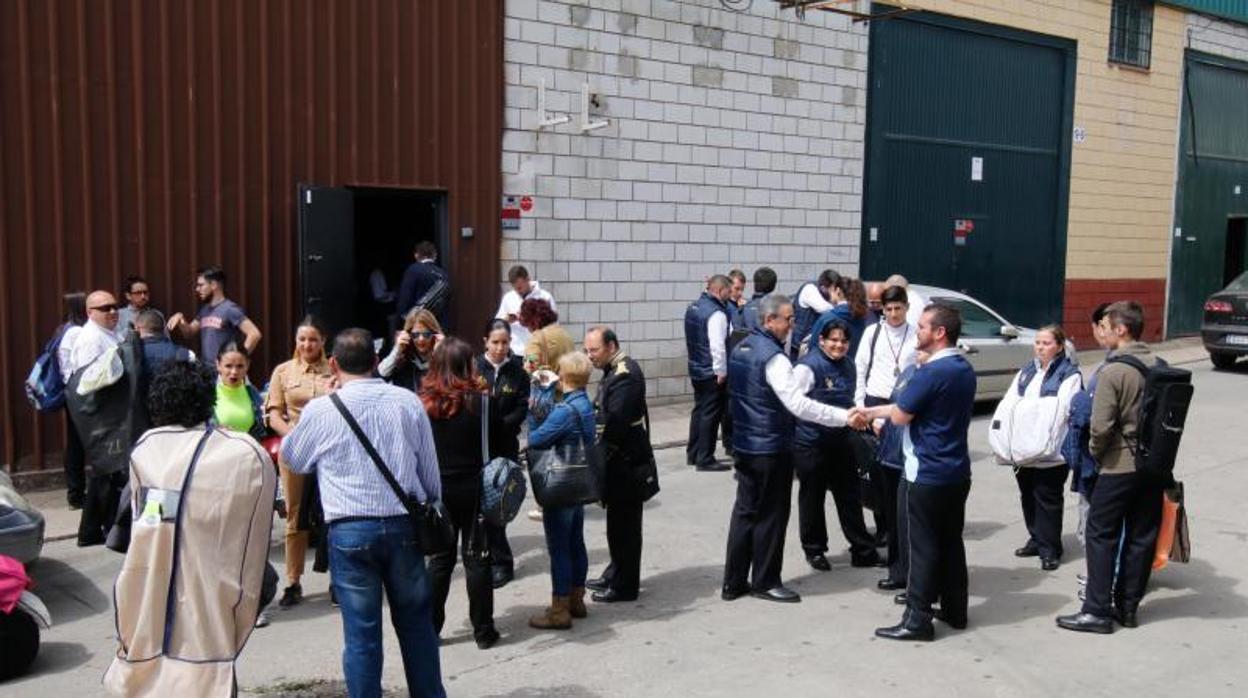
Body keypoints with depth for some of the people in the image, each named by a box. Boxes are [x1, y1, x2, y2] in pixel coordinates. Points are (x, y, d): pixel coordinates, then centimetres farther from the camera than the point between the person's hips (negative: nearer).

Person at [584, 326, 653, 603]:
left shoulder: (625, 374, -19)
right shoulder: (614, 370, 13)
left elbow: (615, 422, -24)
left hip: (626, 460, -10)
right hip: (619, 460, 10)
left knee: (623, 523, -1)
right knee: (618, 519, 19)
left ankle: (625, 585, 8)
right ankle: (615, 574, 31)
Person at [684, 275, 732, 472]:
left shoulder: (693, 307, 8)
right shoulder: (716, 314, -20)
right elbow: (718, 346, -24)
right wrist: (721, 372, -15)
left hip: (696, 369, 9)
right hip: (711, 373, -9)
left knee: (699, 410, 18)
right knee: (711, 415, -1)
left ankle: (692, 454, 25)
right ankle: (705, 460, 5)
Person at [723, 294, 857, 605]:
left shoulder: (741, 348, 8)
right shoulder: (773, 357, -20)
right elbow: (799, 405, -27)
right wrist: (846, 416, -26)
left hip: (745, 444, 9)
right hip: (771, 448, -8)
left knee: (745, 510, 13)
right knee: (771, 515, 5)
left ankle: (734, 582, 19)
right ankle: (765, 582, 17)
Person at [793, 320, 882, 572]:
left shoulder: (848, 365, 9)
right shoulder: (808, 366, -16)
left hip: (840, 440, 7)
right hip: (810, 442, -7)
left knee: (850, 496, 11)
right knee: (812, 497, 8)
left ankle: (863, 551, 20)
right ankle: (814, 550, 24)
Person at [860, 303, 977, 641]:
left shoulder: (932, 372, -21)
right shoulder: (965, 368, 9)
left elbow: (900, 415, -15)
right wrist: (872, 412, 16)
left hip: (928, 474, -9)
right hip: (958, 471, 9)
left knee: (924, 546, -2)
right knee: (951, 541, 16)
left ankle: (918, 619, 5)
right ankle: (955, 610, 25)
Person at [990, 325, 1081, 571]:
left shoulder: (1069, 375, -5)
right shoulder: (1026, 372, 17)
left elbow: (1062, 411, -16)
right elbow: (1008, 403, 10)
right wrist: (1003, 438, -3)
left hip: (1050, 453, -7)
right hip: (1022, 450, 7)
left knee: (1047, 500, 0)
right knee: (1027, 497, 15)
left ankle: (1050, 549, 9)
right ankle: (1036, 540, 29)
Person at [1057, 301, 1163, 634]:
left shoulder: (1112, 371, -17)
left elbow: (1101, 426, -19)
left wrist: (1095, 452, -1)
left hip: (1120, 467, -7)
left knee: (1101, 536, 3)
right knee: (1142, 537, 12)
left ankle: (1097, 611, 5)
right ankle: (1128, 606, 22)